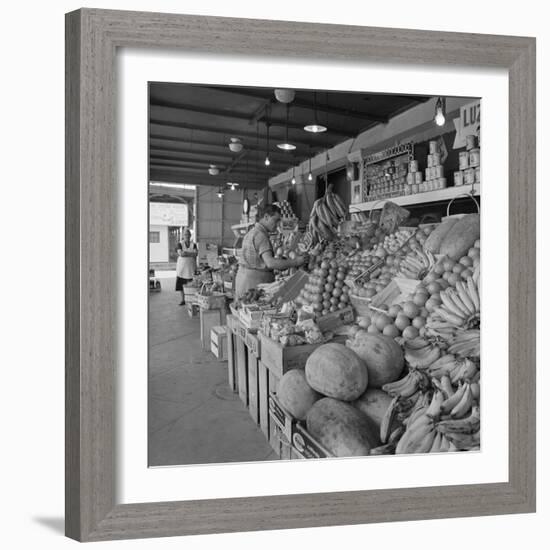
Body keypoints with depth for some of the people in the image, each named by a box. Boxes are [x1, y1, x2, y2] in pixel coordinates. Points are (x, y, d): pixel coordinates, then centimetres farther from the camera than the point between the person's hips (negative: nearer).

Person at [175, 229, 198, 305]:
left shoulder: (193, 244, 7)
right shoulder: (180, 244, 3)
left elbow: (195, 254, -8)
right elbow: (180, 253, -13)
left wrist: (185, 253, -9)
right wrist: (190, 254, -10)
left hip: (191, 267, 0)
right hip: (182, 267, 0)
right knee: (181, 283, 1)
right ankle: (183, 299, 11)